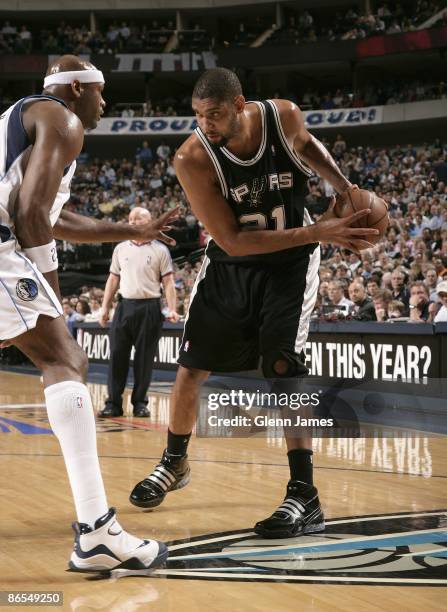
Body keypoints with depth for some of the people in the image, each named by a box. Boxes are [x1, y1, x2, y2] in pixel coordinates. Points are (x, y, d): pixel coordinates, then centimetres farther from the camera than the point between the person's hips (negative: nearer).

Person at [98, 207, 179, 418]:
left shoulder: (160, 250, 1)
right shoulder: (121, 249, 11)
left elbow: (168, 282, -1)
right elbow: (113, 280, 15)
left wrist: (172, 309, -12)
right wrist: (105, 307, 9)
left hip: (149, 308, -3)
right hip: (125, 306, 3)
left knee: (144, 359, 1)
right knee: (117, 355, -1)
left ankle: (140, 403, 11)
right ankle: (113, 403, 3)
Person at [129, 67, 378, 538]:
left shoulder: (284, 116, -19)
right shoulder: (192, 159, -27)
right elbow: (232, 241, -28)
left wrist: (346, 190, -6)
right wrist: (318, 232, -33)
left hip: (289, 266, -1)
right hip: (229, 267, 1)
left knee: (282, 371, -15)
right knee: (190, 370, 8)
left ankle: (305, 497, -11)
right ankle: (174, 463, 35)